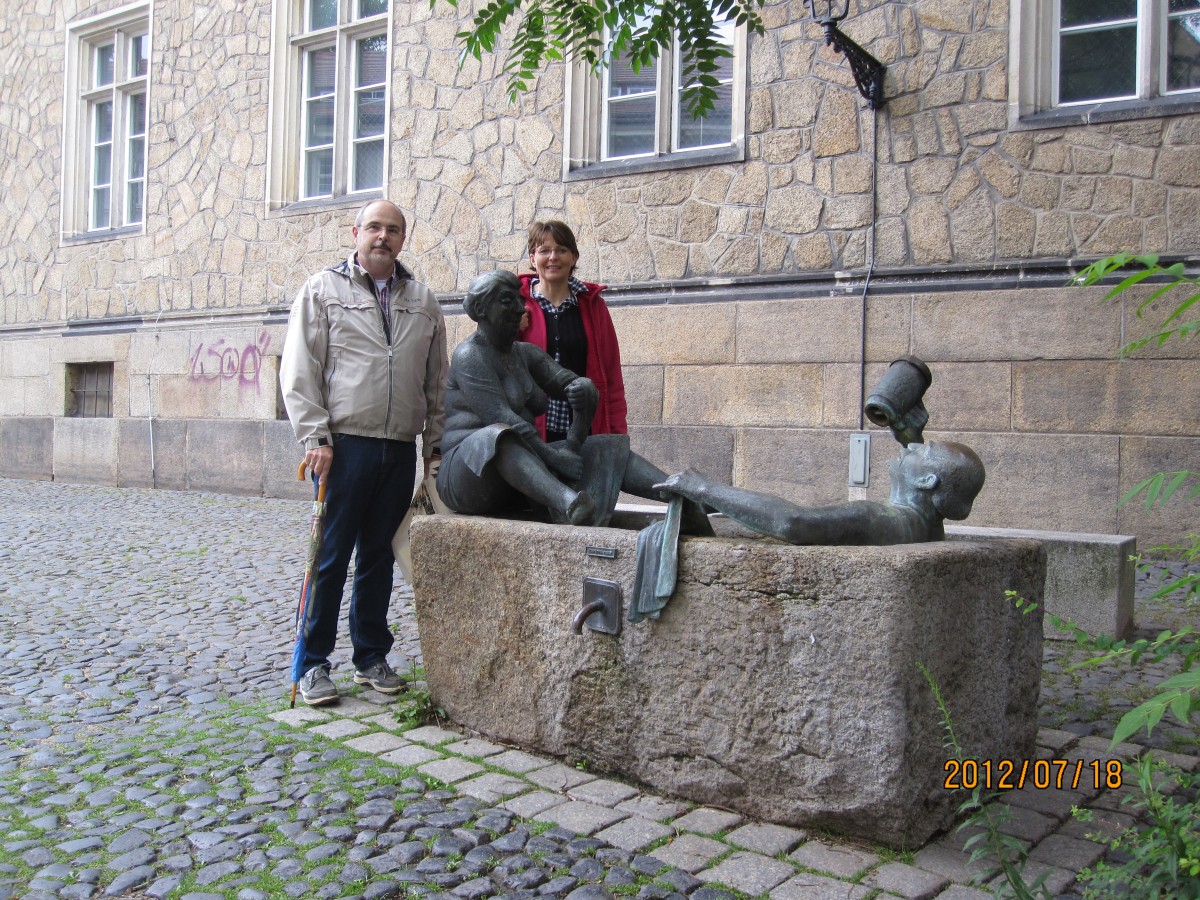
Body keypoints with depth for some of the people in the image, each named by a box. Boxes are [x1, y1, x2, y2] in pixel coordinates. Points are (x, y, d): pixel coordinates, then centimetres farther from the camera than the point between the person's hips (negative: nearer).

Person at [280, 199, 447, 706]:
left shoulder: (423, 301, 14)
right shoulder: (323, 290, 4)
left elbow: (437, 380, 15)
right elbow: (299, 372, -2)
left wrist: (434, 445, 9)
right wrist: (315, 439, -10)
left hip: (401, 450, 4)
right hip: (344, 445, -3)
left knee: (379, 557, 12)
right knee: (331, 557, 0)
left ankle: (371, 656, 23)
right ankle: (314, 663, 11)